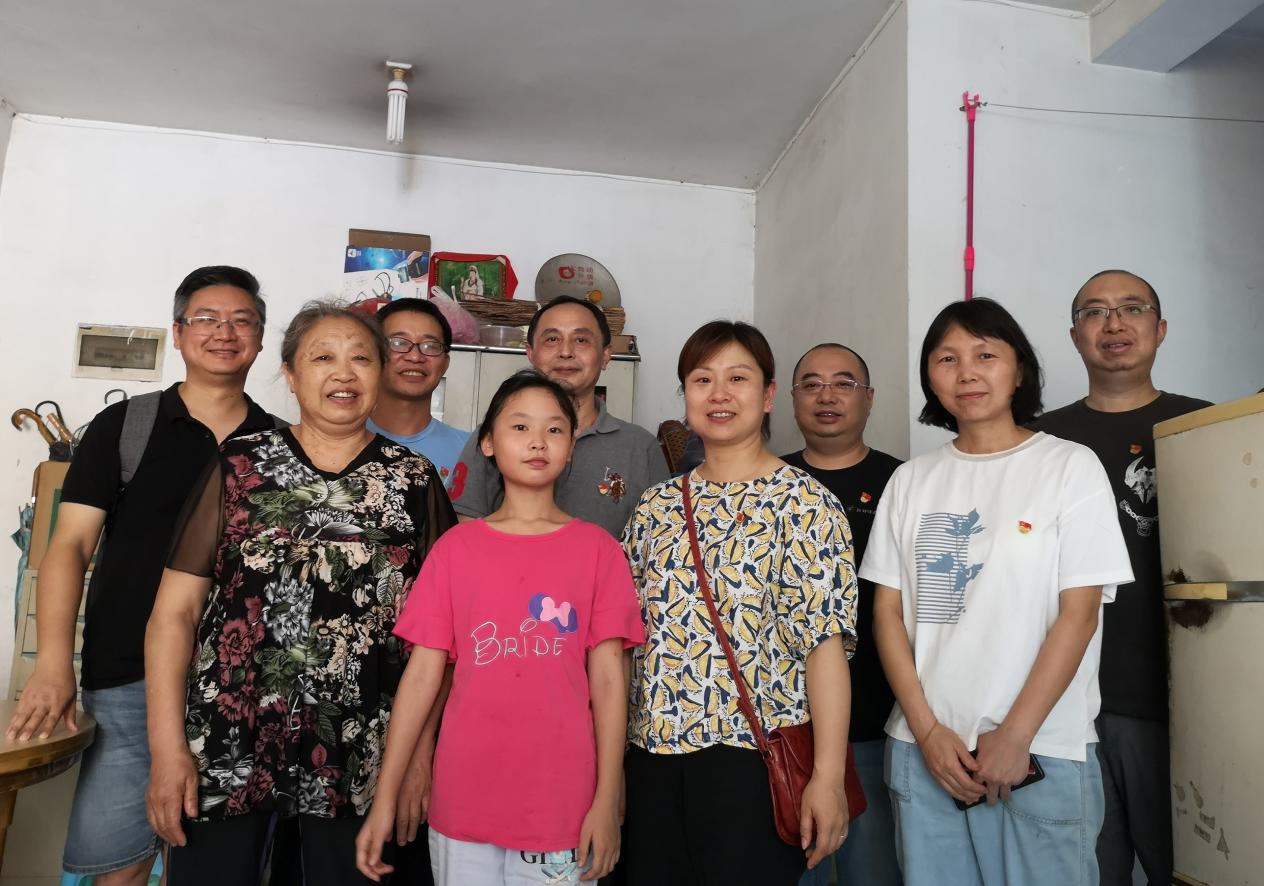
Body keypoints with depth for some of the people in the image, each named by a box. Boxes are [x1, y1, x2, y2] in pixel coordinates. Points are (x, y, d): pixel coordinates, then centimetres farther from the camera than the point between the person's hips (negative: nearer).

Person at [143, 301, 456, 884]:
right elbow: (175, 611, 1)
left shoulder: (414, 481, 2)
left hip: (358, 756, 0)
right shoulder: (239, 466, 2)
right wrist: (167, 748, -5)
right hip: (225, 746, 0)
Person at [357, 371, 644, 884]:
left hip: (562, 802, -1)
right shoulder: (456, 548, 1)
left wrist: (607, 801, -7)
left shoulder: (597, 549, -2)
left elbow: (608, 678, -4)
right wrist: (384, 799, -2)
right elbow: (422, 674, 0)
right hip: (463, 798, 1)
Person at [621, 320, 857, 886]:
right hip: (654, 754, 5)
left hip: (755, 756, -4)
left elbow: (824, 641, -12)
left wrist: (828, 775, -17)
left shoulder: (804, 504, -6)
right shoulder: (657, 506, 8)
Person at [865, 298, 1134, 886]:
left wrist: (1016, 735, -10)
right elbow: (887, 611, 3)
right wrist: (926, 729, -5)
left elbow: (1079, 614, -7)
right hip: (922, 747, 3)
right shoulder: (911, 480, 6)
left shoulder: (1071, 467, -2)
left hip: (1041, 750, -2)